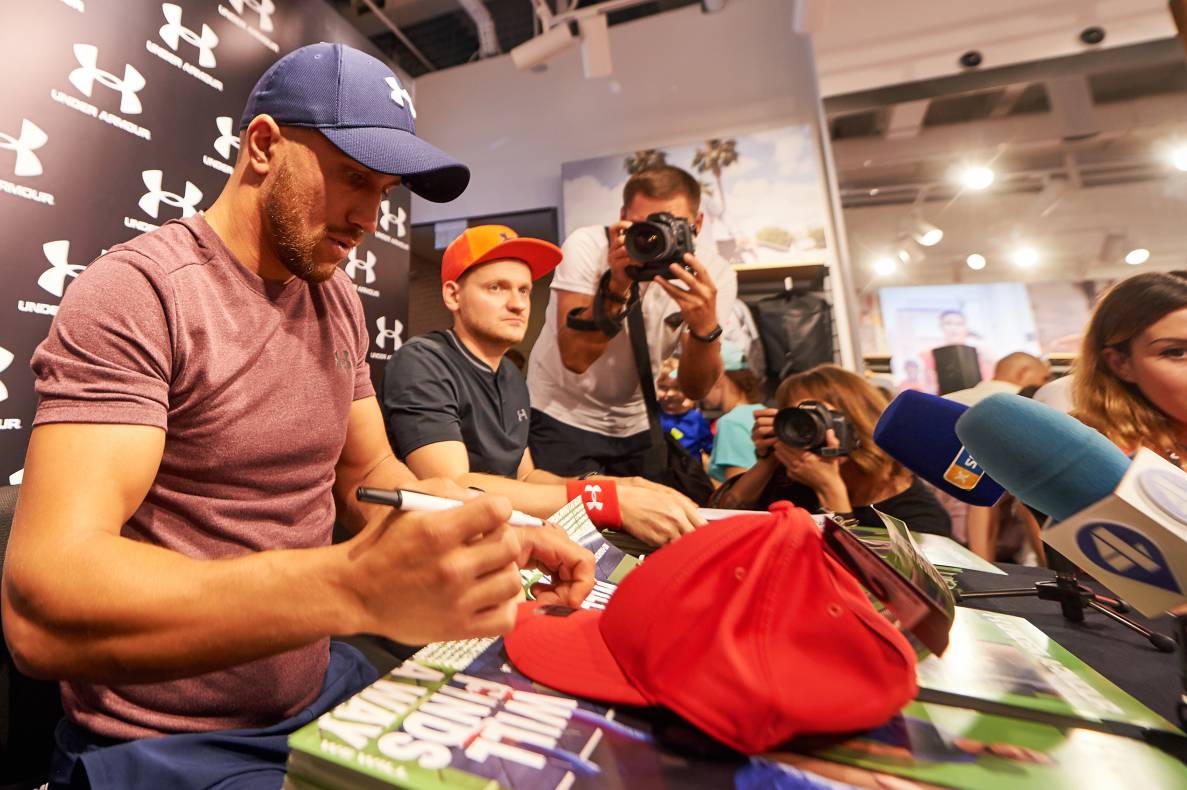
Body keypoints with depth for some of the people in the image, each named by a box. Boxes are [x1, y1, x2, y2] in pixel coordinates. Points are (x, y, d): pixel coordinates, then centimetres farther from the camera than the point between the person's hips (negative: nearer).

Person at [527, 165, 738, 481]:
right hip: (561, 416, -2)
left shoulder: (714, 273, -11)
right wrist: (616, 286, -37)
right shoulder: (587, 246, -18)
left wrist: (706, 326, -33)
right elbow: (575, 357, -27)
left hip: (636, 424, 3)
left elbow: (694, 388, -16)